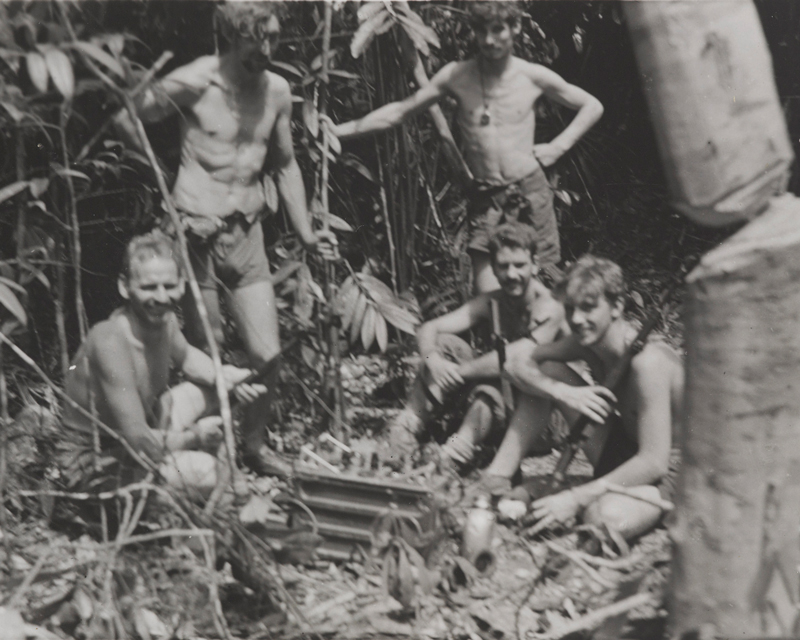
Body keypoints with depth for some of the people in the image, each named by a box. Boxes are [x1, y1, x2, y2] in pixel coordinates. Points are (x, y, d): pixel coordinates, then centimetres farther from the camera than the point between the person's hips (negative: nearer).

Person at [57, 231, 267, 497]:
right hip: (94, 466, -9)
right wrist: (194, 437, -17)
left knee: (210, 385, 13)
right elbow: (141, 443, -33)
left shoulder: (164, 320, -8)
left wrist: (222, 376, -3)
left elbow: (185, 357, 18)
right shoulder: (111, 342, -33)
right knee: (202, 470, -29)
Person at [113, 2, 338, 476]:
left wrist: (306, 231, 8)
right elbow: (128, 119, -4)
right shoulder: (195, 82, -13)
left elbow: (285, 165, 14)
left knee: (269, 354, 3)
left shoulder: (278, 91, 2)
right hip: (197, 235, -4)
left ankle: (256, 445, 25)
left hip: (247, 234, 4)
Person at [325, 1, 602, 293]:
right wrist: (343, 130, 1)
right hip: (485, 198, 0)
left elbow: (593, 106, 12)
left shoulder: (534, 77, 0)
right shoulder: (456, 76, 0)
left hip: (530, 192, 0)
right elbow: (400, 110, 5)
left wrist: (559, 146, 1)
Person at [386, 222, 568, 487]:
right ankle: (407, 425, -19)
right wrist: (433, 360, -30)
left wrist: (459, 371, -26)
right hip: (502, 395, 6)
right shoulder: (491, 303, -2)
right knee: (445, 344, -11)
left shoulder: (549, 308, -20)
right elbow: (428, 329, -7)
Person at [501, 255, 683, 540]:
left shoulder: (647, 362, -31)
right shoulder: (588, 340, -8)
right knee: (543, 372, -4)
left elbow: (654, 463, -32)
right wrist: (563, 392, -25)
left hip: (671, 468, -7)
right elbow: (517, 362, -4)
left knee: (609, 518, -42)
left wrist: (576, 498, -34)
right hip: (623, 451, 8)